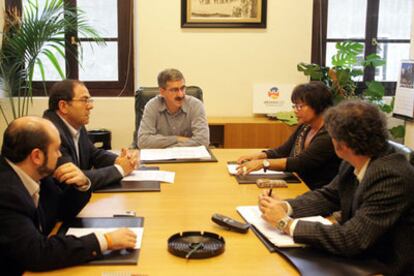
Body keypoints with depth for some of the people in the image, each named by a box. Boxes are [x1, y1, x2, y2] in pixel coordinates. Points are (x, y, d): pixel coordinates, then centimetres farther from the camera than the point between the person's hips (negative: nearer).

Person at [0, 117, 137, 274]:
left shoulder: (32, 173, -5)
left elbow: (63, 210, 9)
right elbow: (36, 253, -29)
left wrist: (82, 184, -10)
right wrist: (104, 240, -26)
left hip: (34, 267, 7)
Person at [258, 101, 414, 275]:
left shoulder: (392, 176, -28)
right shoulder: (354, 163, -4)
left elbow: (351, 239, -30)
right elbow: (327, 197, 9)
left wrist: (286, 223, -23)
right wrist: (284, 207, -9)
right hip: (359, 257, 6)